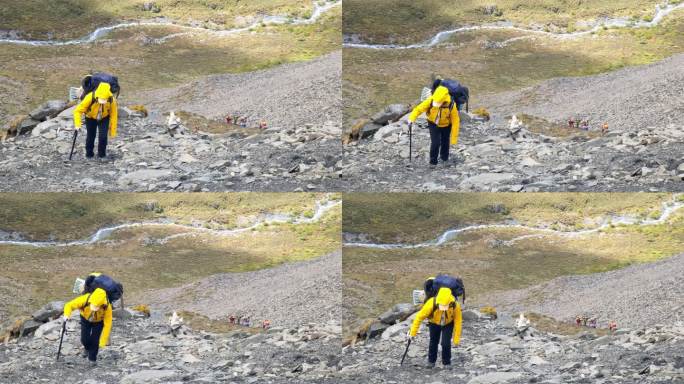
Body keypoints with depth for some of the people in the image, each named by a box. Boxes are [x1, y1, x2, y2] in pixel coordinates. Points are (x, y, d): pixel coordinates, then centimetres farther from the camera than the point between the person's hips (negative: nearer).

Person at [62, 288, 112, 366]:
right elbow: (69, 305, -27)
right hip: (85, 319, 1)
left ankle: (92, 359, 17)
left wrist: (103, 341, -28)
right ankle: (87, 348, 34)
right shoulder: (84, 300, -41)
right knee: (84, 339, -3)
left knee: (94, 340, -10)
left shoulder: (107, 307, -40)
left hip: (98, 321, -1)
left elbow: (107, 324, -30)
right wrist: (67, 315, -49)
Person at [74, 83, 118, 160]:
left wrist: (112, 130, -10)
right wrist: (77, 124, -38)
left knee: (103, 136, -12)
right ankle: (89, 153, 23)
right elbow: (78, 110, -28)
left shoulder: (112, 100, -33)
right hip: (91, 118, 0)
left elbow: (113, 115, -18)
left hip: (104, 118, 0)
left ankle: (102, 154, 9)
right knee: (90, 136, -1)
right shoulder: (90, 98, -38)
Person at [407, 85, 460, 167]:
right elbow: (418, 109, -23)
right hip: (433, 124, 0)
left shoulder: (451, 106, -32)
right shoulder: (430, 101, -32)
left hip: (446, 126, 0)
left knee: (445, 142, 13)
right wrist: (411, 119, -41)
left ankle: (444, 158, 43)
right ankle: (433, 162, 6)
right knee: (435, 143, -13)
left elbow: (455, 122, -22)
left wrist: (454, 138, -20)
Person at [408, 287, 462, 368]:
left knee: (446, 343, -10)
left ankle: (447, 362, 12)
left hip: (448, 324, 0)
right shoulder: (431, 304, -41)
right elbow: (419, 317, -28)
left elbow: (458, 322, -22)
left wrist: (456, 338, -15)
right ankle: (431, 361, 31)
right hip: (434, 323, 0)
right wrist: (413, 332, -21)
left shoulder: (456, 306, -37)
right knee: (433, 342, 7)